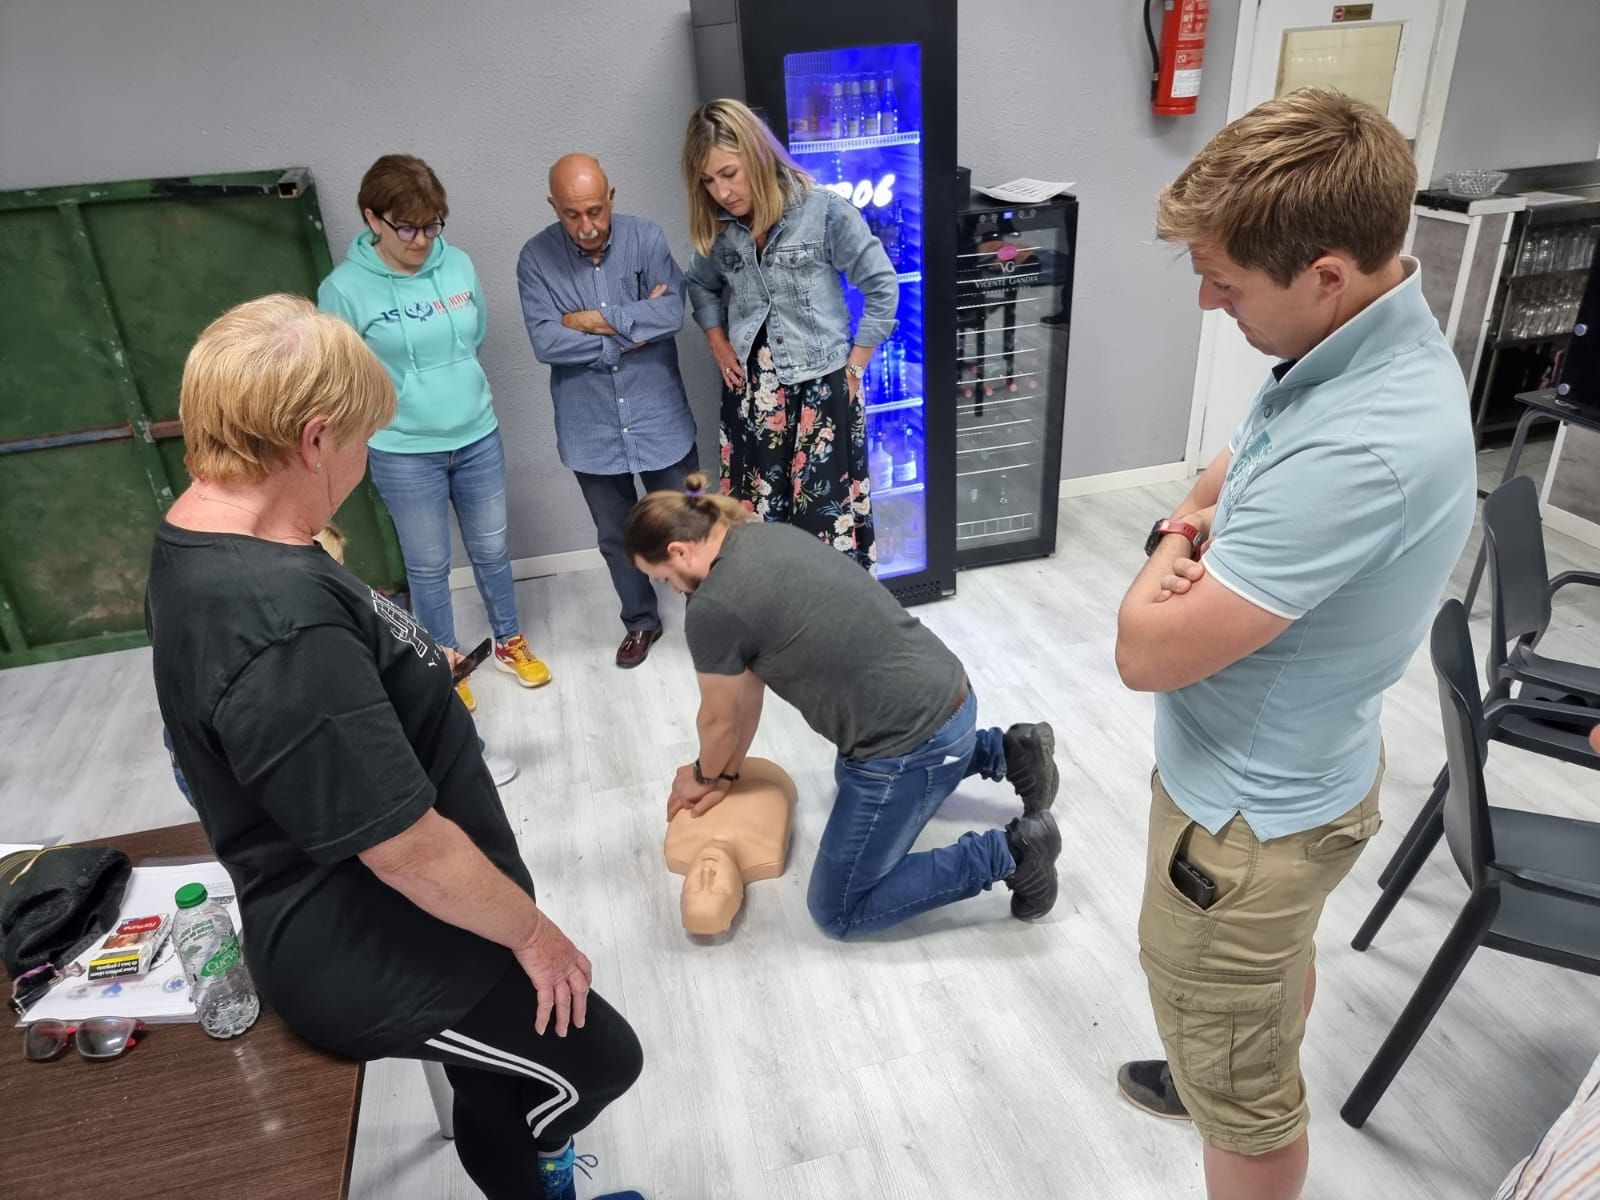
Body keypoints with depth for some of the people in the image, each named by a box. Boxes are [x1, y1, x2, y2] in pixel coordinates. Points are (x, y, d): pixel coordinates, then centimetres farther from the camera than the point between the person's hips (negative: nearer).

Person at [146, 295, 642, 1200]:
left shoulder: (199, 545, -1)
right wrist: (532, 931, -14)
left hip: (368, 916, 9)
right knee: (597, 1060, 11)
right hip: (376, 949, -9)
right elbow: (407, 849, -28)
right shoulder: (280, 630, -36)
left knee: (505, 1086, 27)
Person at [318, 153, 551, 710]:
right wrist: (397, 401, -3)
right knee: (428, 566, 12)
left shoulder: (458, 264, -5)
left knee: (491, 549, 18)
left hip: (478, 438, 3)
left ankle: (510, 642, 39)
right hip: (404, 453, -3)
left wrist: (450, 381, 9)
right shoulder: (345, 288, -15)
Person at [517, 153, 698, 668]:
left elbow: (672, 311, -19)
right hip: (591, 428, 1)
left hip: (660, 419, -1)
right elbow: (545, 342, -17)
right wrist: (634, 327, -17)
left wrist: (595, 320, -17)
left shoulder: (646, 237, -7)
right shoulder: (536, 258, -7)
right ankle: (640, 621, 37)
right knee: (616, 537, 16)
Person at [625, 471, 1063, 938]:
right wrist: (726, 774, 20)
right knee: (853, 774, 40)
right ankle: (1005, 751, 28)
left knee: (837, 911, 8)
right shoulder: (762, 536, 7)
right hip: (946, 693, 9)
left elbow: (720, 719, -1)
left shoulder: (712, 610, -20)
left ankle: (1006, 853, 1)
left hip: (912, 746, -9)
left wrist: (706, 775, 20)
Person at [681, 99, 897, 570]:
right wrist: (719, 344, 7)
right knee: (755, 511, 10)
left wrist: (855, 365, -6)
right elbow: (701, 287, 21)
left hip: (821, 386, -4)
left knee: (827, 513, 1)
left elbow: (882, 287, -7)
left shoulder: (825, 210, -12)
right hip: (749, 390, 4)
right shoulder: (717, 227, 2)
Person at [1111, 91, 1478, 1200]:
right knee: (1280, 964, 35)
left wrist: (1166, 565, -10)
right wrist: (1190, 528, -13)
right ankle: (1265, 1089, 63)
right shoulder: (1373, 341, -5)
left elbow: (1150, 652, -32)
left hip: (1248, 811, -10)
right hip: (1295, 770, 10)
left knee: (1240, 1102, 13)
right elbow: (1236, 471, 11)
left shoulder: (1360, 451, -37)